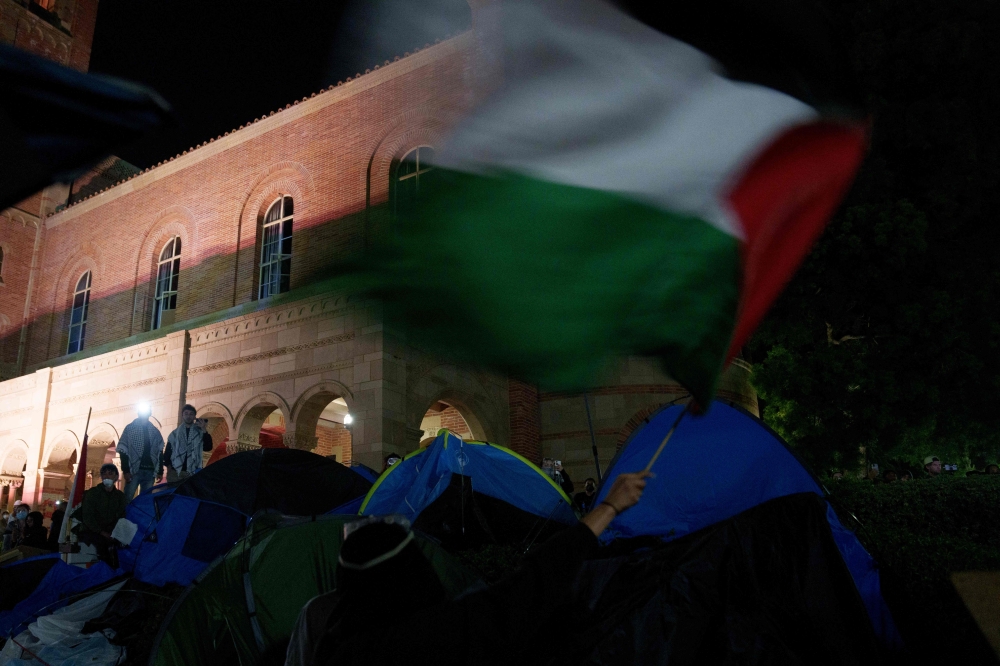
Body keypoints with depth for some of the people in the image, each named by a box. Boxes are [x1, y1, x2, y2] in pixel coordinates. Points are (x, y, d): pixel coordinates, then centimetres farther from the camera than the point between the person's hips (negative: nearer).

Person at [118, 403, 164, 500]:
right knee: (127, 499, -6)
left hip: (150, 471, 3)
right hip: (134, 470, -3)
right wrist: (126, 470, -11)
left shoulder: (155, 431, 14)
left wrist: (160, 471, 6)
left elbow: (160, 453, 13)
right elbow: (123, 451, -2)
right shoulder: (130, 428, 4)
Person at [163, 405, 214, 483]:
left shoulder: (199, 432, 9)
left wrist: (204, 431, -10)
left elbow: (208, 447, -1)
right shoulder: (175, 433, 11)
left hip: (192, 472, -1)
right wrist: (168, 466, -2)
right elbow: (168, 451, 11)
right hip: (175, 471, 1)